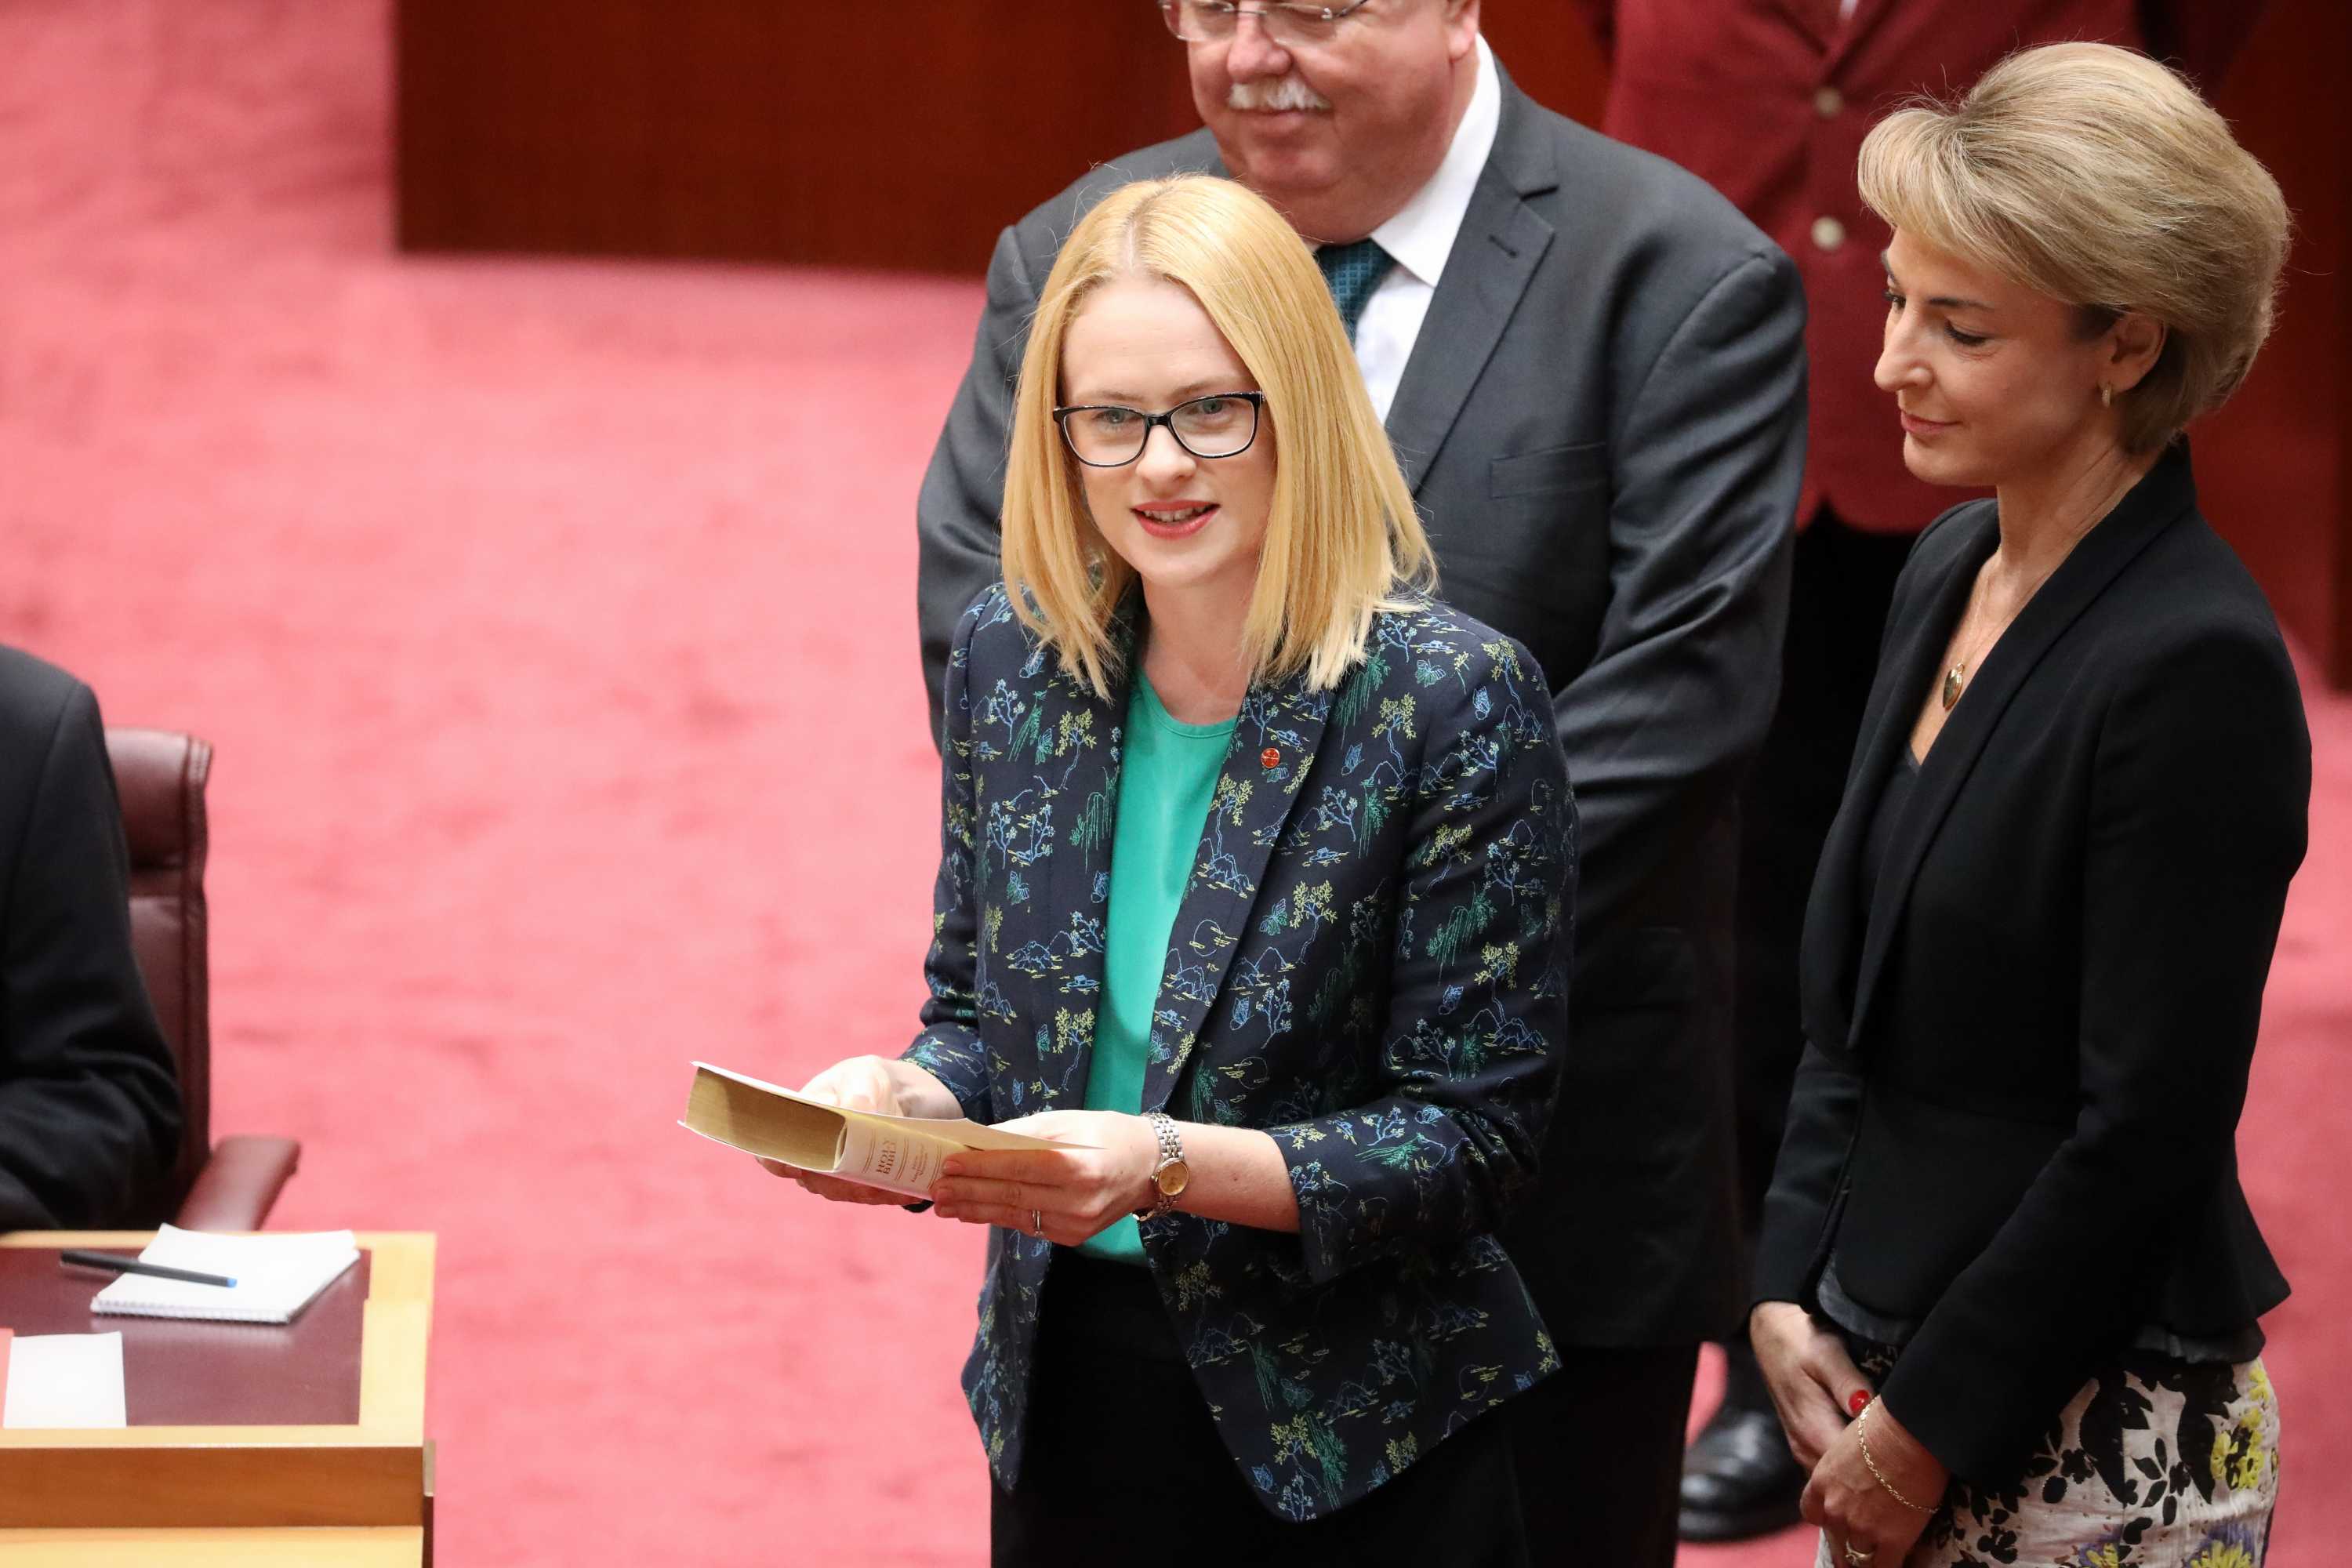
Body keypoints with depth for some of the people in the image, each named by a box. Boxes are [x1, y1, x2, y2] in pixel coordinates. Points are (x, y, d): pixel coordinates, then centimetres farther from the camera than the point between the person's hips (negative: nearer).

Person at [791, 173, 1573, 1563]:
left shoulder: (1455, 701, -16)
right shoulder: (1016, 653, 0)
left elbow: (1478, 1138, -15)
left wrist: (1170, 1167, -27)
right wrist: (908, 1095, -11)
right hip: (1068, 1391, 4)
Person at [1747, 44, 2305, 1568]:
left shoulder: (2199, 669, -17)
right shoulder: (1950, 573, 8)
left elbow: (2151, 1127, -17)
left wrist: (1933, 1427, -12)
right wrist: (1792, 1296, 5)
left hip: (2097, 1440, -7)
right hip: (1873, 1373, 7)